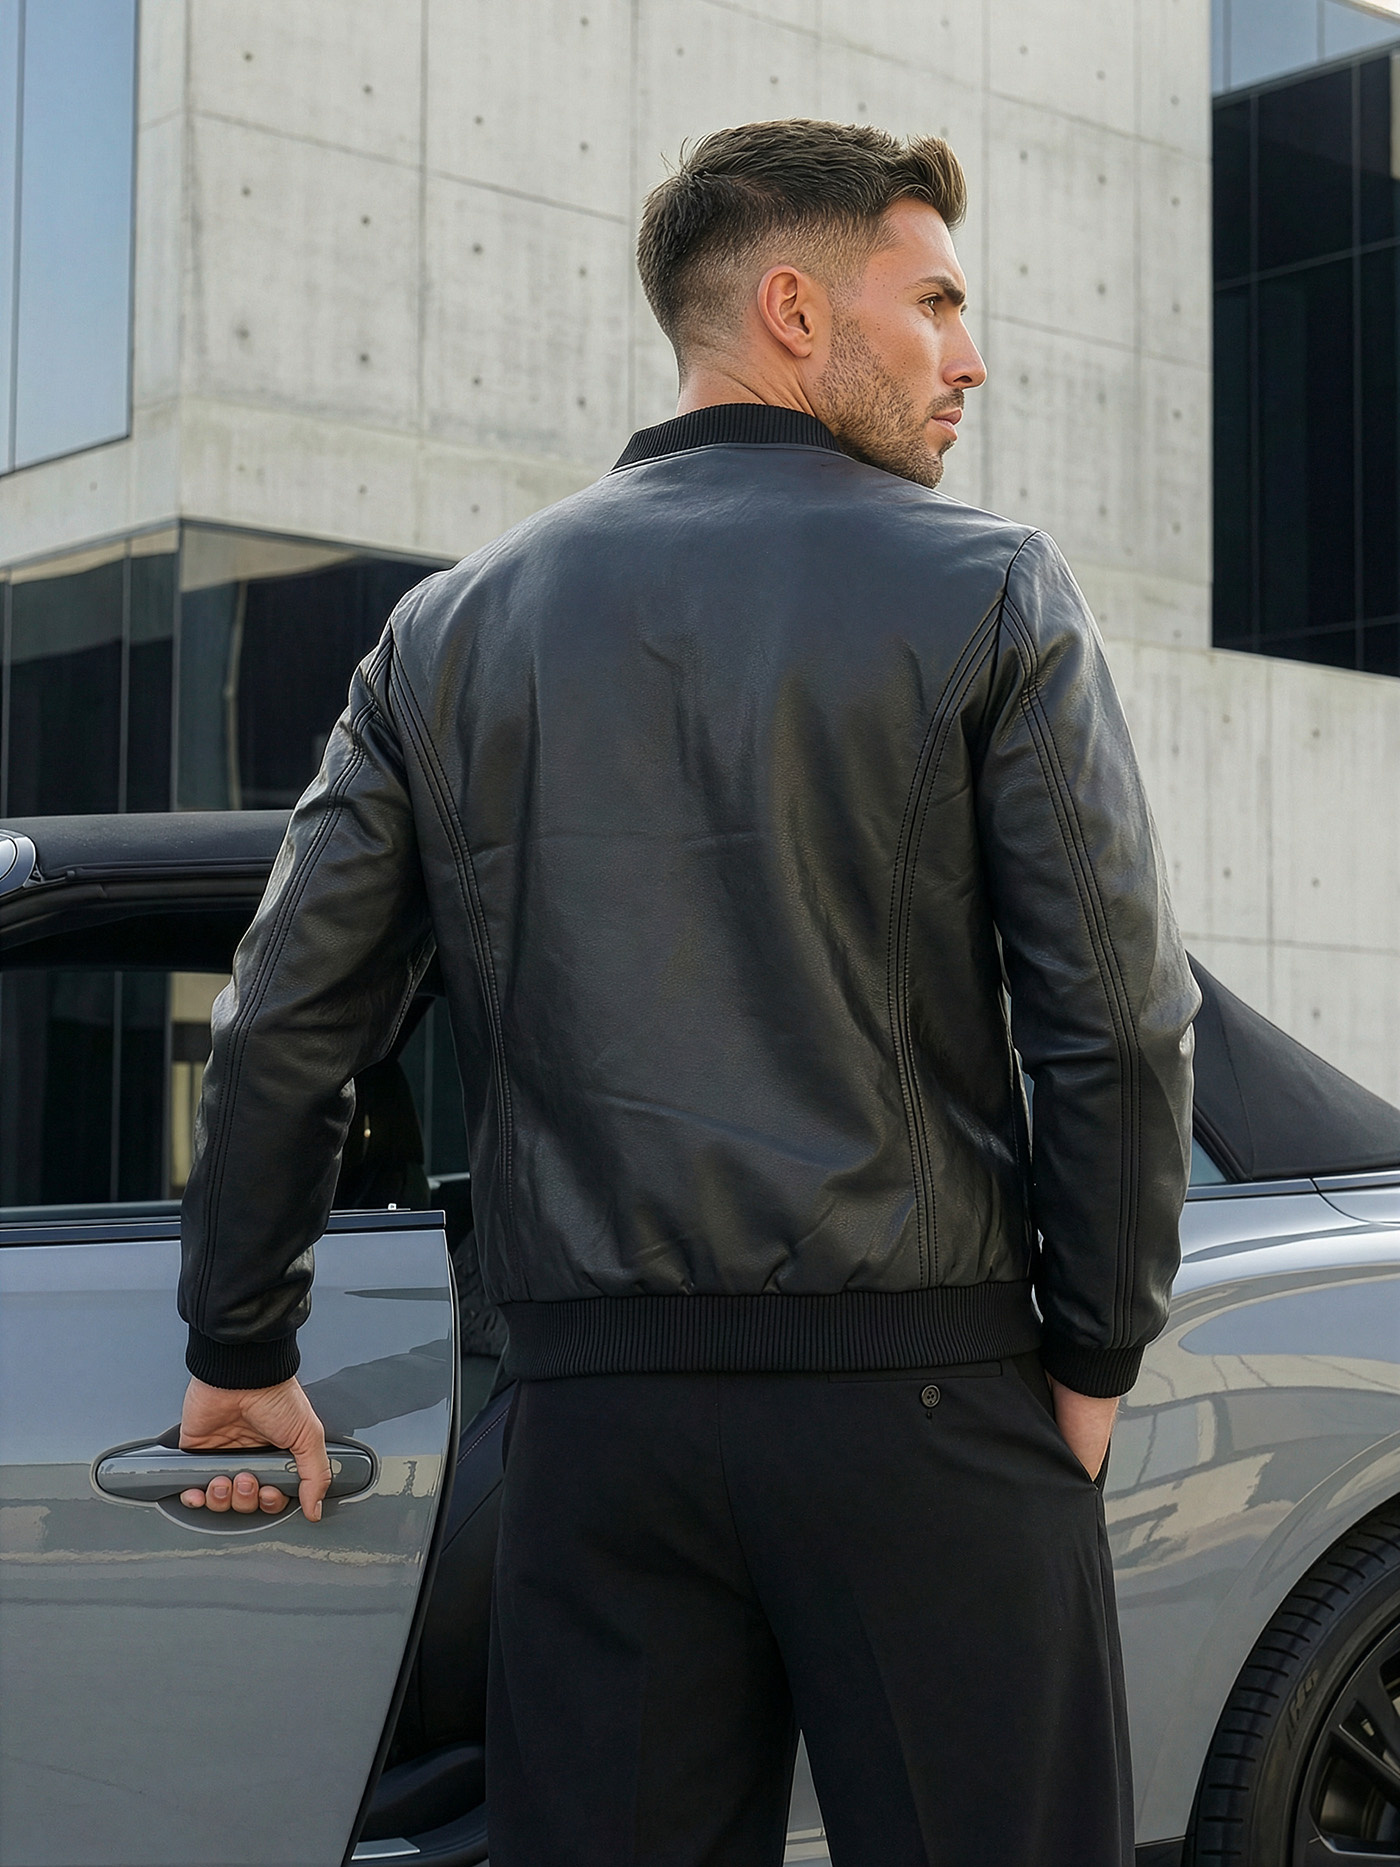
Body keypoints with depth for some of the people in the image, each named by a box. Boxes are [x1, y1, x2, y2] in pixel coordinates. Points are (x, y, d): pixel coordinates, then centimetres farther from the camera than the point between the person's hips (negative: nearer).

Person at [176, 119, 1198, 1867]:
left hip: (596, 1406, 4)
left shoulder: (453, 628, 10)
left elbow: (284, 1027, 8)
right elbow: (1116, 1016, -7)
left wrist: (241, 1351, 18)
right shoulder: (987, 591, -1)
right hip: (921, 1395, -3)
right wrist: (1093, 1352, 5)